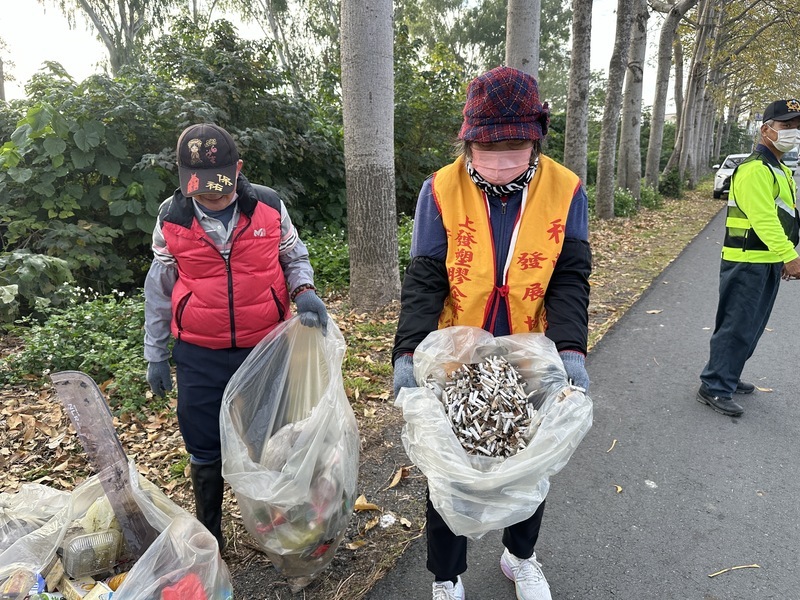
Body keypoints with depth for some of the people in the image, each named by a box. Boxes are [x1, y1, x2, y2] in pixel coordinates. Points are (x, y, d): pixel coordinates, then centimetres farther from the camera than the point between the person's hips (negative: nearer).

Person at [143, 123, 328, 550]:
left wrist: (304, 291, -16)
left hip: (266, 347, 0)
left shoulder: (269, 206, -7)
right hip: (200, 355, 0)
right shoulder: (171, 218, -5)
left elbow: (294, 258, 7)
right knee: (204, 448, 13)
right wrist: (155, 355, 8)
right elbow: (159, 291, 4)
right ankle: (207, 533, 37)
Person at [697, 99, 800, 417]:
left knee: (751, 327, 16)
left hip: (768, 262, 10)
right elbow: (763, 218, -25)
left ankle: (728, 377, 27)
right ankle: (714, 388, 1)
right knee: (736, 327, -7)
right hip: (748, 262, -10)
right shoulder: (755, 168, -16)